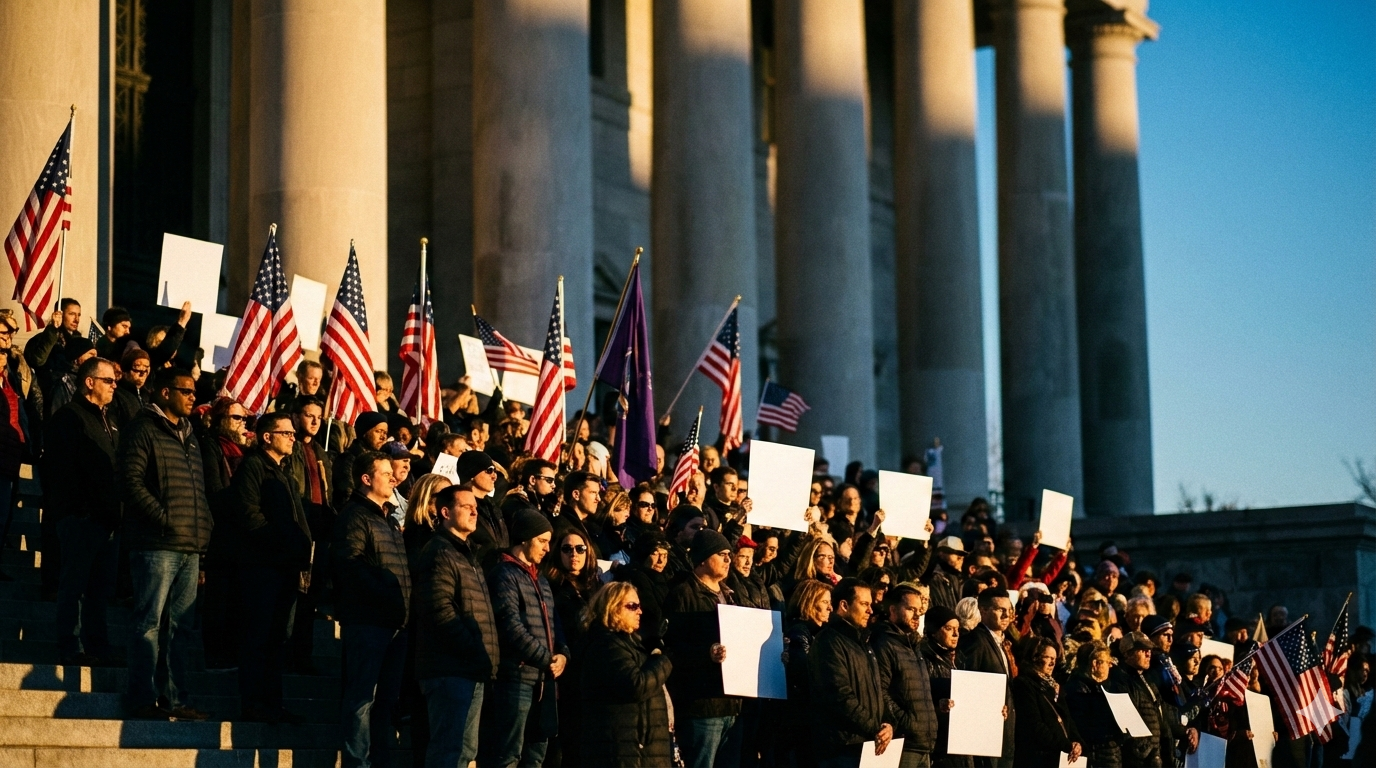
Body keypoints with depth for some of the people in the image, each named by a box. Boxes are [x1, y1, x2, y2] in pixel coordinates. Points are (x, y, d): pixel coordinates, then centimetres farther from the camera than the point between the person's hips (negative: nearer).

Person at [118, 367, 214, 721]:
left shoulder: (189, 436, 20)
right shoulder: (143, 430, -4)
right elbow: (131, 482, -13)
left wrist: (205, 526, 11)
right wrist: (163, 518, -16)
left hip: (190, 546, 8)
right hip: (156, 544, -8)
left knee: (181, 625, 9)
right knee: (148, 621, -5)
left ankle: (176, 699, 13)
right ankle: (143, 700, -2)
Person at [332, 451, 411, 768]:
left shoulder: (389, 519, 21)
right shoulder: (355, 516, -6)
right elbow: (350, 564, -18)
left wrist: (404, 603, 10)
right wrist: (384, 595, -19)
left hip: (394, 621, 9)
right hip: (367, 619, -9)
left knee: (386, 697, 13)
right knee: (362, 696, -6)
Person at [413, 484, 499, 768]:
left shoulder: (466, 556, 23)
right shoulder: (440, 554, -8)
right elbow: (441, 613, -19)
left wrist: (484, 660, 9)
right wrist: (477, 653, -17)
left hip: (471, 670, 10)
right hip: (452, 669, -10)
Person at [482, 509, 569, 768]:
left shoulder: (541, 580, 22)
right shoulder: (505, 575, -6)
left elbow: (553, 623, 19)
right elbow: (512, 627, -16)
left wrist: (562, 654, -2)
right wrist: (546, 659, -14)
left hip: (543, 678, 9)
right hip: (516, 676, -9)